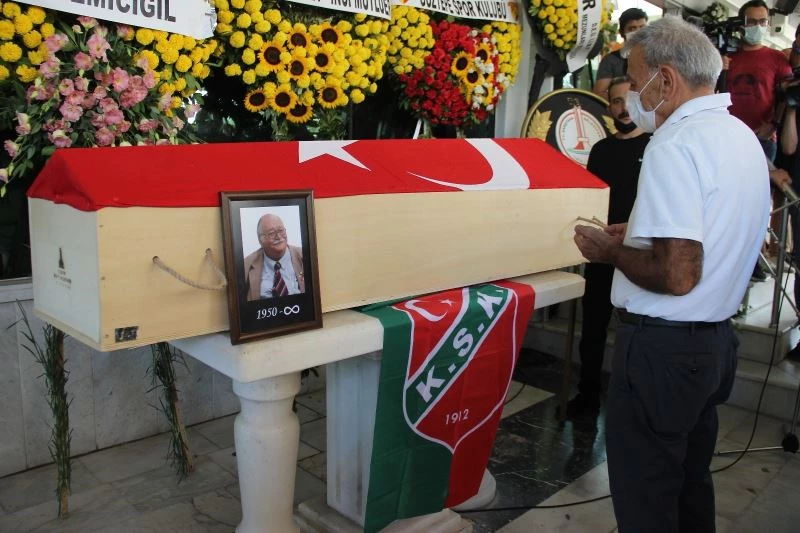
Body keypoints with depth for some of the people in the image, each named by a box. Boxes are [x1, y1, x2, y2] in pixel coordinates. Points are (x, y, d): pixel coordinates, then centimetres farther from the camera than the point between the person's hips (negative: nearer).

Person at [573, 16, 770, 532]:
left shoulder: (675, 146, -20)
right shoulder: (743, 136, 10)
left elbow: (677, 275, -27)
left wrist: (611, 251, -11)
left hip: (664, 348, -9)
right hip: (718, 339, 9)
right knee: (691, 483, 23)